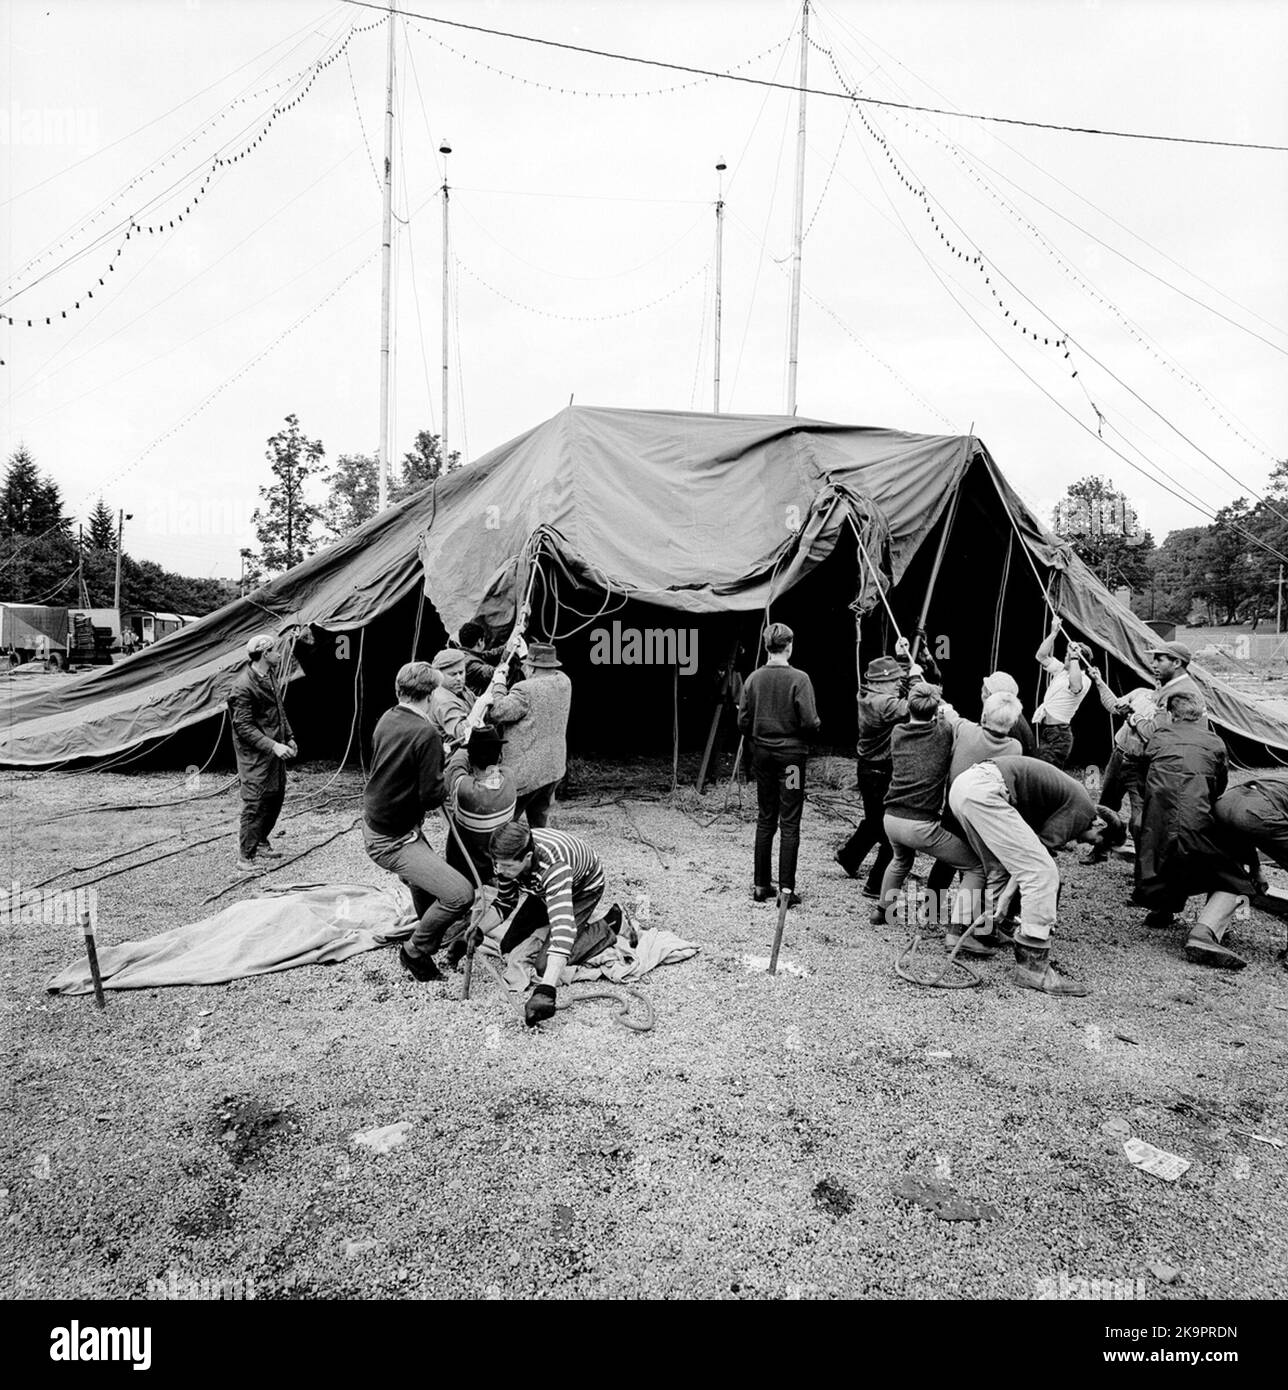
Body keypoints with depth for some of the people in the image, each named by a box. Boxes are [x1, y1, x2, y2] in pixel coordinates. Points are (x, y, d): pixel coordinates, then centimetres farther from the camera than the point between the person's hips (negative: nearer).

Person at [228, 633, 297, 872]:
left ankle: (260, 843, 32)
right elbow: (244, 727, -21)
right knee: (255, 804, -5)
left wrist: (288, 737, 16)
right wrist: (273, 746, -25)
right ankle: (245, 857, 5)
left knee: (276, 797, 15)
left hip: (275, 751, 9)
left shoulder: (270, 675, 7)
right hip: (255, 756, -9)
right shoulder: (243, 687, -21)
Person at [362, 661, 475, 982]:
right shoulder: (426, 734, -24)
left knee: (424, 873, 33)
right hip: (392, 841, -10)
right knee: (461, 895, -15)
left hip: (375, 821, 10)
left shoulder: (386, 719, 2)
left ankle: (431, 932, 54)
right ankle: (415, 952, 7)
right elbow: (432, 796, -23)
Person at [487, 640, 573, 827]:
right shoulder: (564, 682, 2)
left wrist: (499, 684, -4)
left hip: (527, 771, -8)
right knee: (540, 819, 21)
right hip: (555, 767, 8)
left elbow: (496, 712, -16)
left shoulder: (525, 690, -21)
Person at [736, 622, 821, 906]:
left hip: (762, 754, 4)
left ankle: (761, 885, 18)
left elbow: (743, 723, 1)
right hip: (791, 754, -4)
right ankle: (787, 889, 3)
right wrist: (812, 729, 7)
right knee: (789, 824, 2)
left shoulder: (754, 678, 0)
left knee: (765, 820, 13)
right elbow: (809, 723, -16)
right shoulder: (799, 679, -12)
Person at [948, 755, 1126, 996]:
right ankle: (1032, 965, -3)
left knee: (998, 868, 24)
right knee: (1042, 873, -5)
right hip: (984, 792, -10)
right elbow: (1045, 844, -2)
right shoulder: (1083, 808, 5)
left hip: (962, 784, 10)